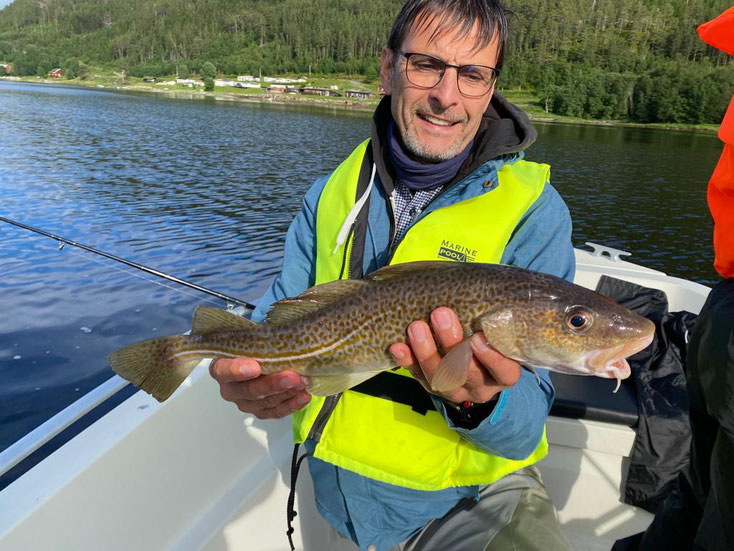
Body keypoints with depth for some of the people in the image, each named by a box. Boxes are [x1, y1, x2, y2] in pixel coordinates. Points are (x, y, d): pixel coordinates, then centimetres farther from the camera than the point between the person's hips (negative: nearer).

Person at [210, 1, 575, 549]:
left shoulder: (532, 212, -12)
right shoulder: (331, 194, 1)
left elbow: (522, 430, -15)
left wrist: (480, 403, -36)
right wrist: (251, 374, -22)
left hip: (469, 500, -4)